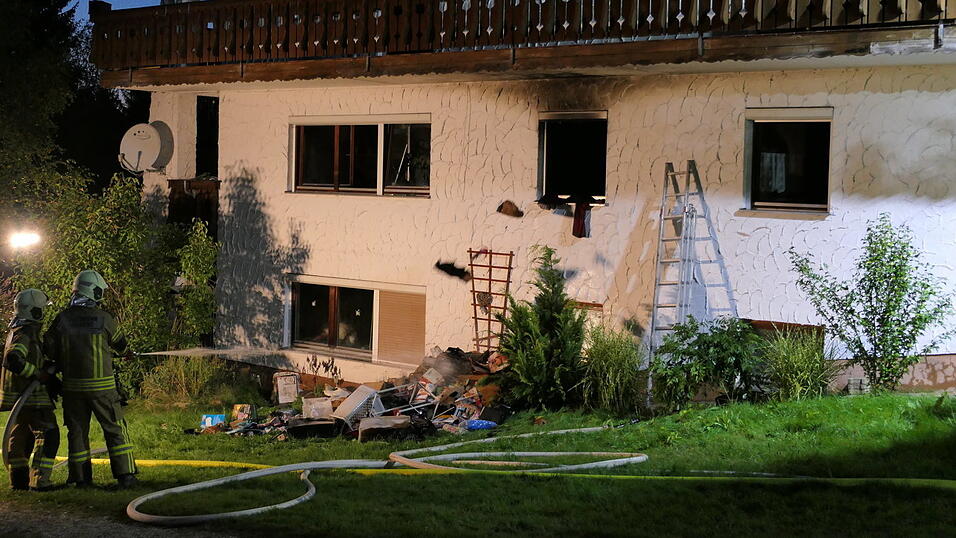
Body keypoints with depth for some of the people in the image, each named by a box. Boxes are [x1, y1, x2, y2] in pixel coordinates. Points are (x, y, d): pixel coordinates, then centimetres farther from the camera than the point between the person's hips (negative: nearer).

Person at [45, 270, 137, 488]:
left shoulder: (62, 319, 0)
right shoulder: (103, 317, -8)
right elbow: (121, 345, 6)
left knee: (77, 430, 11)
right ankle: (125, 474, 2)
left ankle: (81, 477, 13)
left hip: (72, 386, 3)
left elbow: (50, 350, 4)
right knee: (115, 429, 4)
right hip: (101, 386, -3)